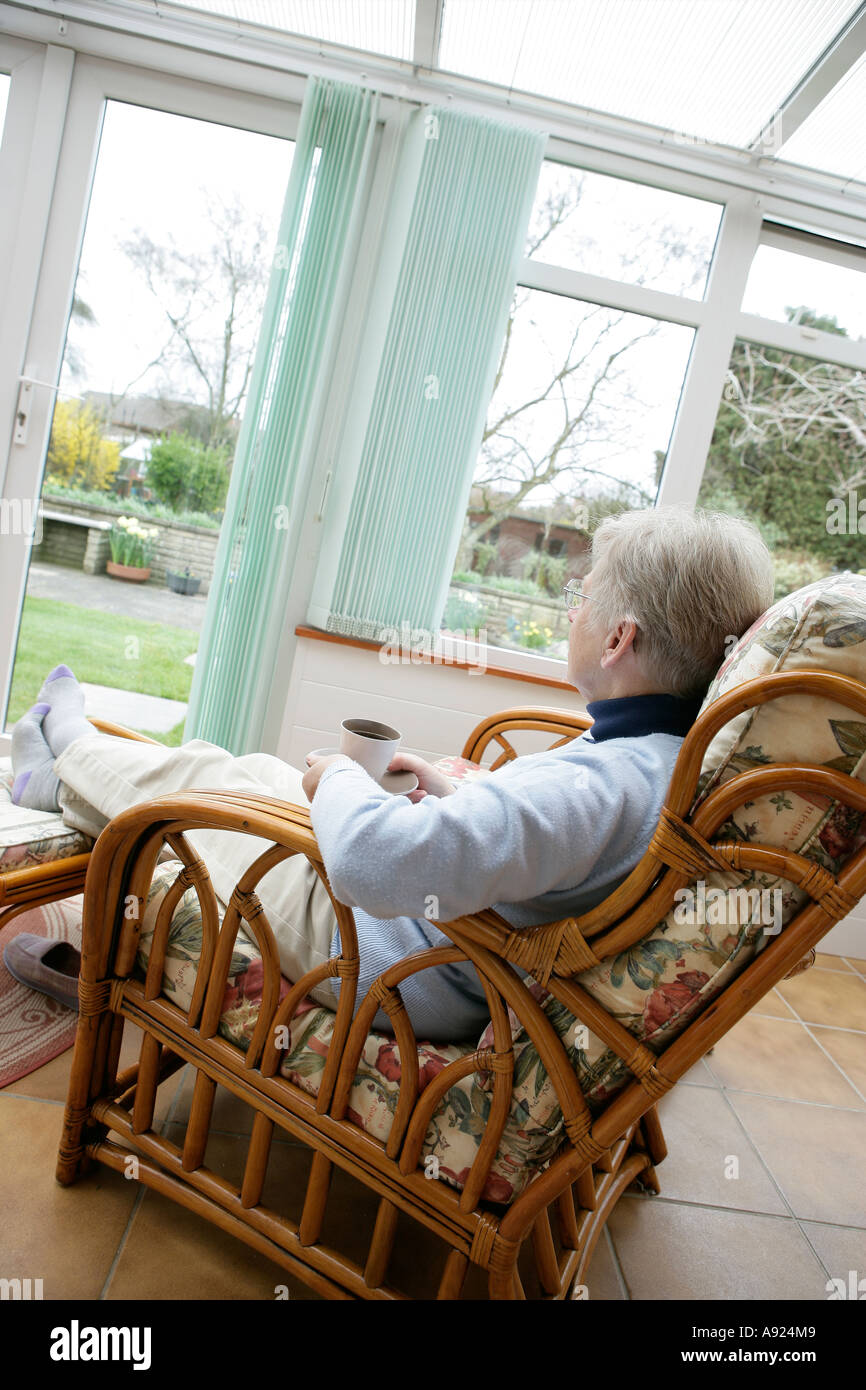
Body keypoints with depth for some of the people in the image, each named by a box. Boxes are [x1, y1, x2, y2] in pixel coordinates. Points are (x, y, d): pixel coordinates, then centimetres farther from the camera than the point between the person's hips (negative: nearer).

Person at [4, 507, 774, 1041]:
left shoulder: (594, 784, -39)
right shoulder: (677, 762, -9)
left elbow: (373, 859, -47)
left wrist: (341, 776, -25)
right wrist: (460, 800, 5)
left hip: (369, 951, -8)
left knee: (199, 777, 9)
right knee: (255, 770, 20)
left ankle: (69, 750, 43)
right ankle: (65, 777, 45)